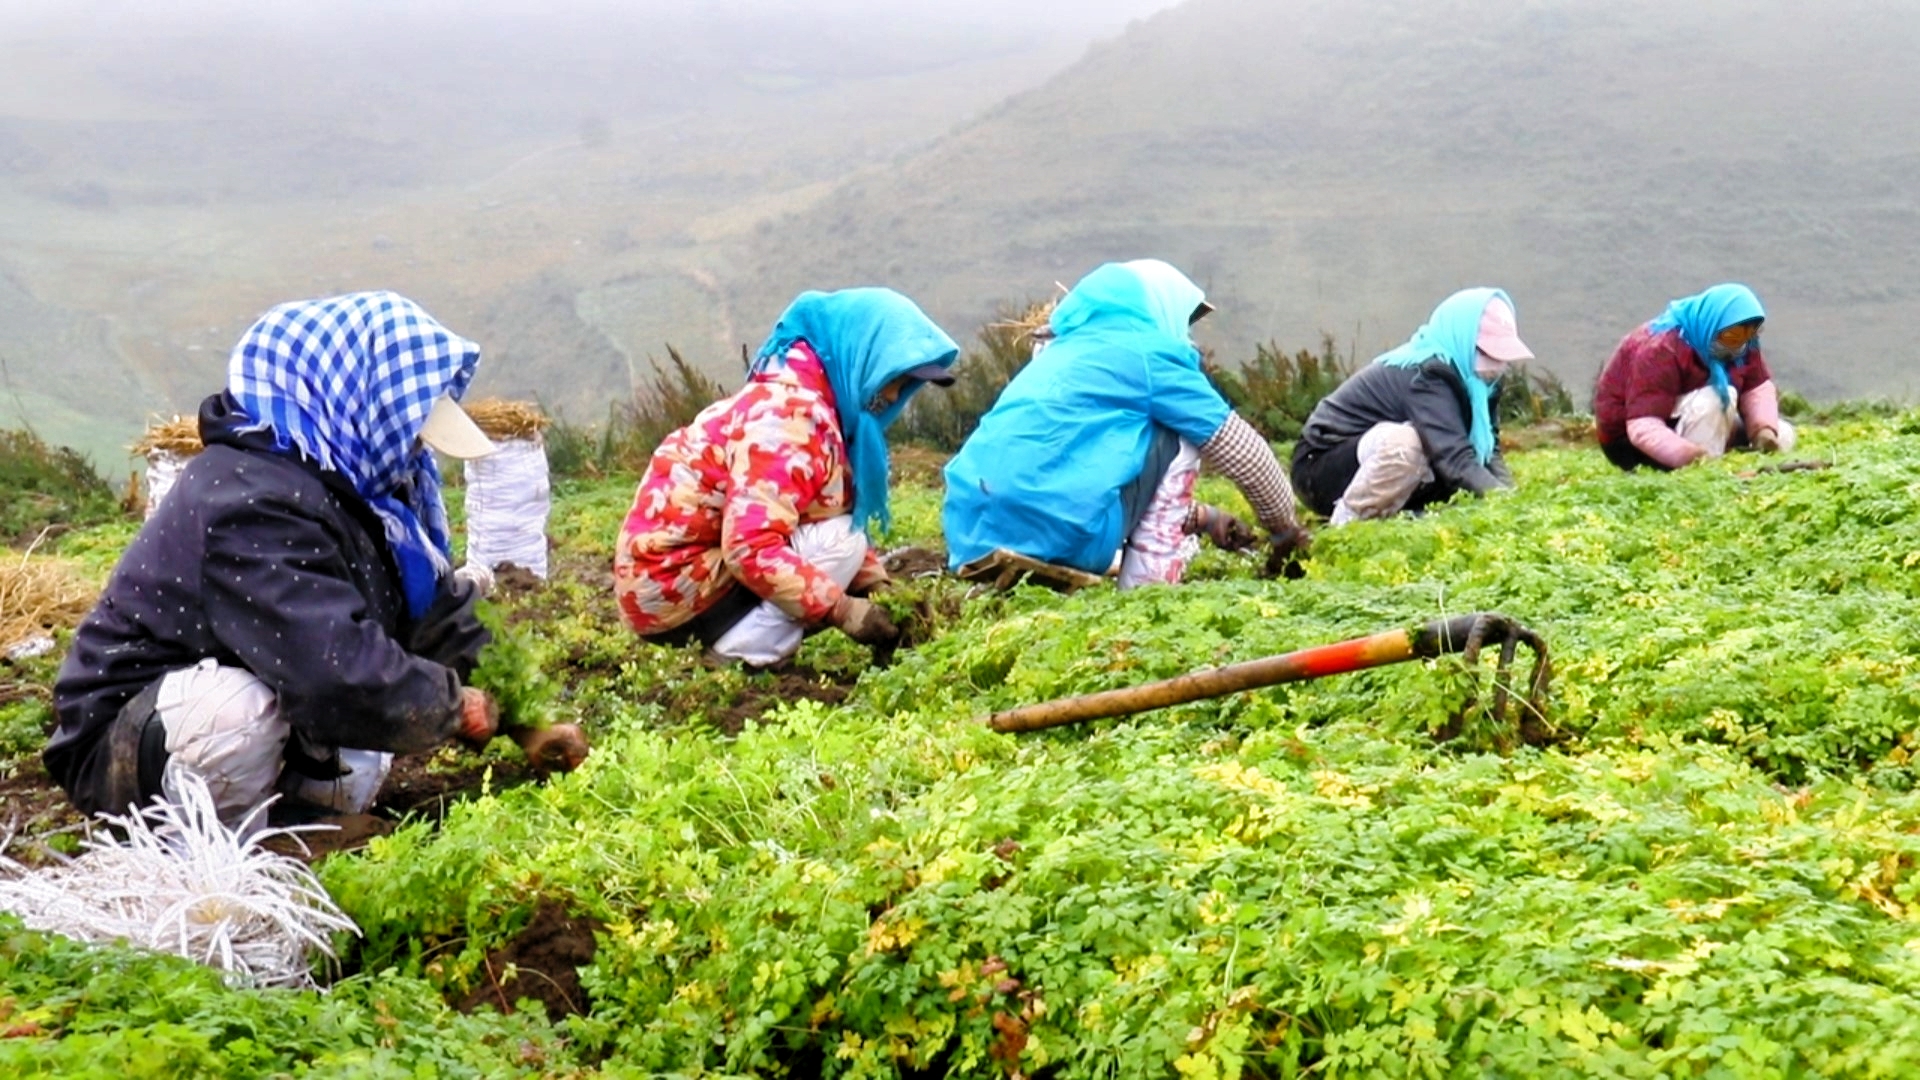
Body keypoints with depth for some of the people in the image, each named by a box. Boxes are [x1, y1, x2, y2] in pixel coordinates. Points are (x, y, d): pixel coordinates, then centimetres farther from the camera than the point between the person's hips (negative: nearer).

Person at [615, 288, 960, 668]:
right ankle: (738, 652, -17)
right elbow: (750, 547, -31)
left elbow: (838, 513, 12)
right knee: (839, 542, -16)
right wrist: (841, 609, -26)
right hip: (668, 581, -10)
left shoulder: (808, 401, 9)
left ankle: (719, 637, 1)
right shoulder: (790, 413, -22)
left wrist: (878, 585, -2)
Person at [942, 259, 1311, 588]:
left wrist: (1202, 517, 39)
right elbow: (1243, 451, 11)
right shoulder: (1150, 351, 6)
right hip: (1064, 533, -7)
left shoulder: (1061, 353, 28)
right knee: (1179, 437, 10)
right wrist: (1284, 526, 27)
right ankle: (1150, 579, 4)